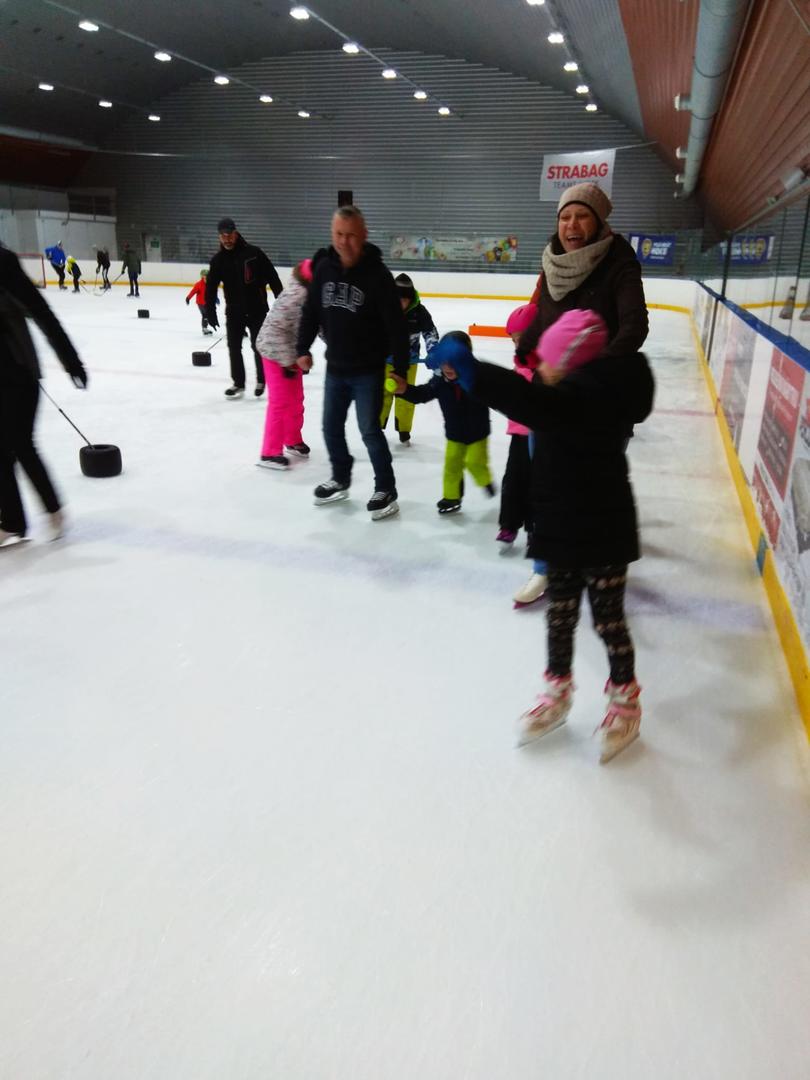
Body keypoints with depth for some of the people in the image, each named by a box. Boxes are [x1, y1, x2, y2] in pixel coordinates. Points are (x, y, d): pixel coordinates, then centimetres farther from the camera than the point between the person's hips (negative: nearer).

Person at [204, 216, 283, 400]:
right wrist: (210, 311, -7)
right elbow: (211, 288, 1)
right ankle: (238, 383, 15)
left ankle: (261, 380, 24)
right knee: (234, 347, 3)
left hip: (257, 310, -3)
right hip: (234, 311, 3)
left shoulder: (253, 253, -9)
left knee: (258, 346, 5)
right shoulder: (218, 260, 0)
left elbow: (272, 277, -7)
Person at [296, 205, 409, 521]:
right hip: (335, 367, 6)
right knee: (331, 427, 14)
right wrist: (303, 348, 10)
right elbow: (311, 310, 10)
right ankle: (340, 479, 35)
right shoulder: (324, 268, -1)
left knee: (369, 430, -3)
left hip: (368, 370, -6)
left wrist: (400, 368, -16)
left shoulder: (377, 273, -16)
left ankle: (386, 491, 13)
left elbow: (396, 324, -16)